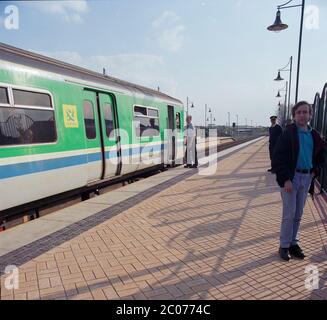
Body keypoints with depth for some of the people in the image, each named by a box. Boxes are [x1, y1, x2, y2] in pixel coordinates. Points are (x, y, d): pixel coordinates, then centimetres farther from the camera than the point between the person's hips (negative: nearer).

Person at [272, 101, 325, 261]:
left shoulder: (314, 135, 8)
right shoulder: (288, 134, -10)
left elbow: (319, 156, 22)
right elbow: (278, 158, -14)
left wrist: (315, 171, 6)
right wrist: (286, 179, -18)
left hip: (306, 177, 6)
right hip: (290, 177, -5)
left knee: (298, 214, 13)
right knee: (289, 214, -1)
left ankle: (293, 243, 27)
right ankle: (284, 246, 14)